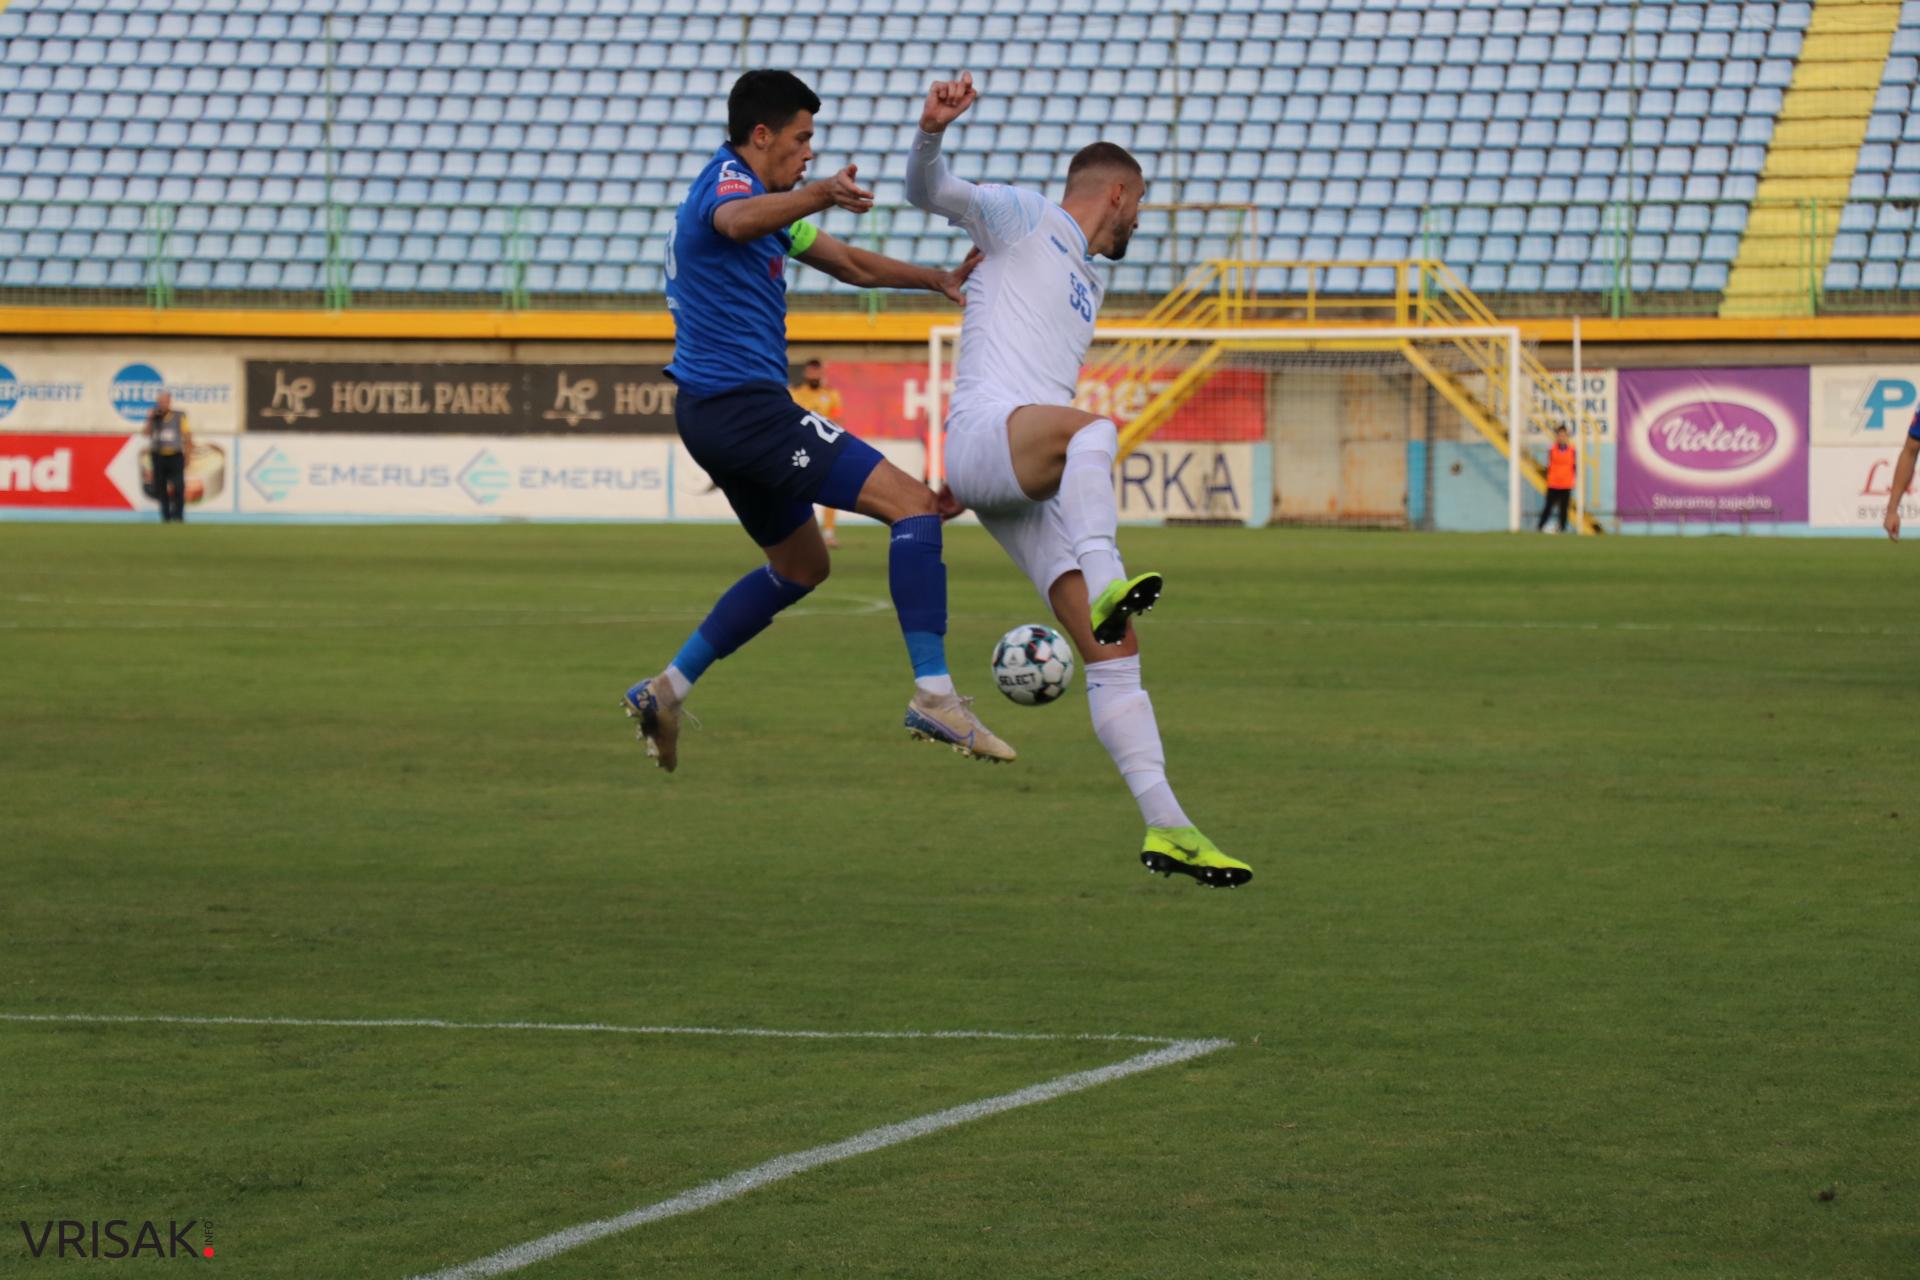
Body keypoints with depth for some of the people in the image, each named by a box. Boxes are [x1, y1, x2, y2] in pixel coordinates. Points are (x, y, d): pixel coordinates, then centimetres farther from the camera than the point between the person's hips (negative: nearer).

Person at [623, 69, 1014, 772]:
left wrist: (940, 279, 16)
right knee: (914, 504, -14)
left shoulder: (760, 193, 21)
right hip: (743, 404, -11)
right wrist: (819, 195, -57)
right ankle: (934, 696, -23)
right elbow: (738, 221, -39)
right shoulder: (726, 180, -11)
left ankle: (666, 689, 22)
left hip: (713, 413, 11)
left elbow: (851, 264, 29)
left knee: (801, 565, 26)